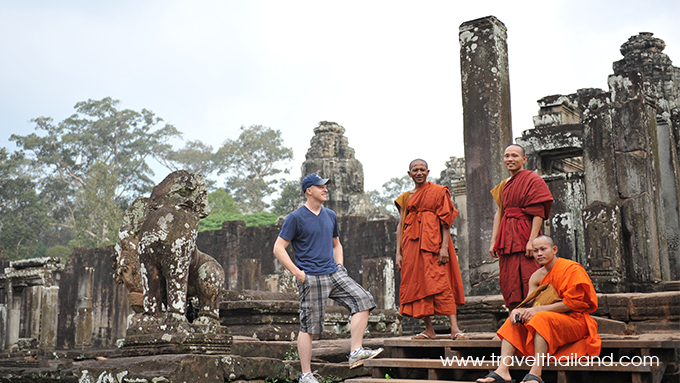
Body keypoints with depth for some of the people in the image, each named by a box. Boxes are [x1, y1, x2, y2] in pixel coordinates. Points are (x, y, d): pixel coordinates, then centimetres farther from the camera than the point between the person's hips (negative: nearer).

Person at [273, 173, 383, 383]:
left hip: (334, 275, 6)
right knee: (308, 327, -1)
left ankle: (356, 352, -5)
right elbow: (278, 249, -7)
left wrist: (340, 267, 12)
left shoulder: (330, 215, 14)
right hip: (311, 279, -6)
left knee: (363, 300, -8)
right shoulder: (295, 218, -6)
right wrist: (297, 273, -13)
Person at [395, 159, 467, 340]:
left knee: (441, 283, -15)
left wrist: (445, 246, -13)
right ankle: (429, 330, 7)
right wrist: (398, 252, 7)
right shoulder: (405, 198, 18)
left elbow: (445, 221, -1)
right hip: (412, 244, 5)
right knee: (417, 285, 1)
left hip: (433, 242, -4)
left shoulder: (439, 192, 7)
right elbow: (400, 225, 15)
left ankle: (454, 328, -18)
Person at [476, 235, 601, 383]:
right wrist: (519, 310, -18)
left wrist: (538, 309, -24)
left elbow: (571, 303, -19)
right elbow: (530, 303, 7)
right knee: (514, 321, -10)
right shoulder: (536, 277, 10)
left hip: (575, 321, -7)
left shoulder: (571, 269, -11)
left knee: (541, 318, -34)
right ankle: (503, 370, -25)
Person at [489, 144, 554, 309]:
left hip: (524, 234, -7)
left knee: (528, 281, -9)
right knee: (509, 283, 4)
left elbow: (538, 213, -10)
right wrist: (493, 242, 9)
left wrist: (532, 240, -20)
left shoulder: (532, 179, -2)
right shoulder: (503, 186, 19)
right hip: (506, 237, 7)